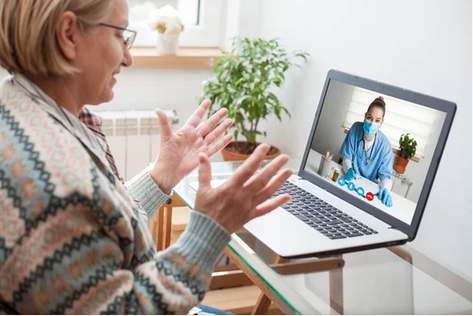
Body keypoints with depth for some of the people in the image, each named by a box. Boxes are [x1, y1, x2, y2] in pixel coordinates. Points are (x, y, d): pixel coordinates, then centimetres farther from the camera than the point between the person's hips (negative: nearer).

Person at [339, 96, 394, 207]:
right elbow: (347, 157, -6)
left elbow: (385, 174, -16)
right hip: (351, 178, 2)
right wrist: (348, 170, -28)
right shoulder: (356, 128, -12)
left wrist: (385, 189, -38)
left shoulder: (385, 144, -16)